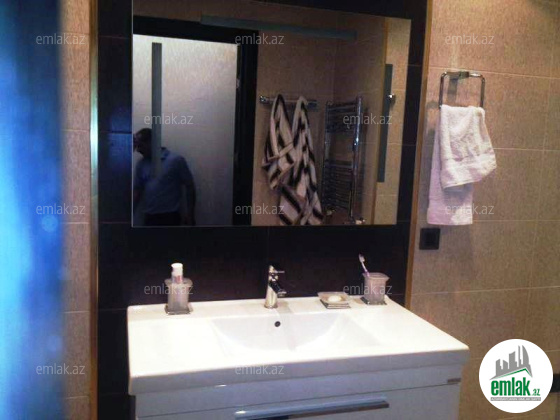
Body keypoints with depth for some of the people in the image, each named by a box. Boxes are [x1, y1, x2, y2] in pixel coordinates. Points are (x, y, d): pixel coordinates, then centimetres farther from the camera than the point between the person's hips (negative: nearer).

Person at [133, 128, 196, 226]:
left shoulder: (175, 160, -7)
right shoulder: (141, 164, 7)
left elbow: (189, 186, -5)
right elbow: (137, 190, 11)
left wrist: (190, 213, -10)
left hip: (170, 217, -5)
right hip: (149, 218, 5)